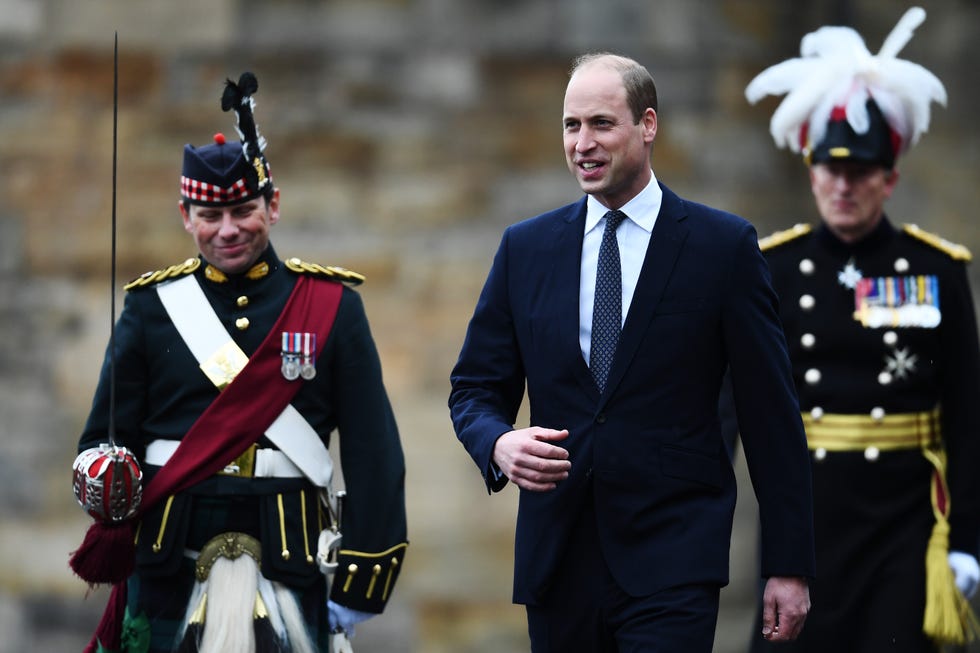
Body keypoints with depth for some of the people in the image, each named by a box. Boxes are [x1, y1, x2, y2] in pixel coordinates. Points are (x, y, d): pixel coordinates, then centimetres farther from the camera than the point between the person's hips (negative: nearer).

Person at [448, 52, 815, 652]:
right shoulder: (526, 248, 10)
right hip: (557, 553, 4)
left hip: (673, 560, -3)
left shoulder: (724, 246, 1)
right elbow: (476, 388, 13)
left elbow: (771, 413, 1)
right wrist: (499, 444, -12)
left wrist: (790, 565, -2)